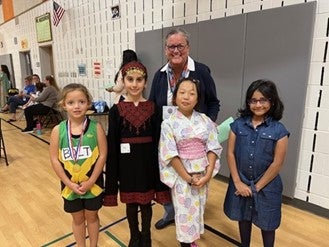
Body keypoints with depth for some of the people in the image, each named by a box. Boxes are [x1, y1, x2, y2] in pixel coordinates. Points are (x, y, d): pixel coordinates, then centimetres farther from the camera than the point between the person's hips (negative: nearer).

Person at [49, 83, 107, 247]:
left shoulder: (96, 127, -14)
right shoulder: (58, 130, -10)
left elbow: (102, 155, -12)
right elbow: (54, 159, -7)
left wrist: (90, 181, -14)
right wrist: (69, 183, -10)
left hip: (93, 183, -1)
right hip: (70, 185, 1)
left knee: (92, 216, 19)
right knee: (77, 218, 20)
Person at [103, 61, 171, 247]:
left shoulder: (153, 108, -5)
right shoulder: (116, 110, -6)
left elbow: (158, 141, -3)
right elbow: (112, 145, -3)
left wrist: (158, 168, -3)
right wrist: (114, 173, -2)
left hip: (147, 162, 0)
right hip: (127, 163, 0)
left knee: (146, 202, 15)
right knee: (130, 203, 17)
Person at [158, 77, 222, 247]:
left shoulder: (205, 121, -2)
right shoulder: (168, 123, -11)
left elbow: (213, 148, -2)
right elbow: (170, 155, -13)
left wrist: (208, 174, -11)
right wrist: (188, 178, -14)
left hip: (203, 175, 3)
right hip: (181, 176, -3)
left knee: (198, 210, 18)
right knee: (185, 213, 10)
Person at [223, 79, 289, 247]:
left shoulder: (279, 130, -11)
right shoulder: (238, 124, -5)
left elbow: (277, 164, -11)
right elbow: (230, 153, -4)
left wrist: (256, 187, -9)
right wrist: (238, 182, -9)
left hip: (266, 186, -2)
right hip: (241, 183, 2)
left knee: (266, 223, 15)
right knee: (243, 217, 20)